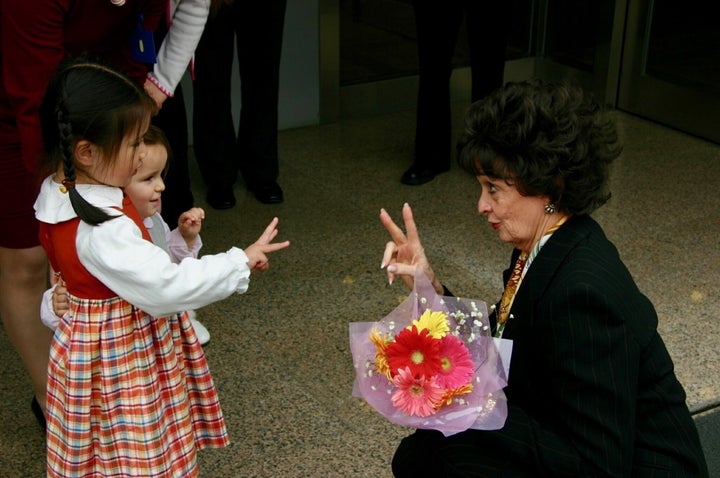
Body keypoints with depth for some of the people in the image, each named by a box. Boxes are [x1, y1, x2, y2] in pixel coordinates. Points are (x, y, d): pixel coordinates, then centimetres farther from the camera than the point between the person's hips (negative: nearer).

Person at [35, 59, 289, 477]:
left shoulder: (58, 192, -4)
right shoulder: (103, 230, -34)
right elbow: (167, 286, -33)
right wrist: (242, 261, -24)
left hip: (87, 344, 9)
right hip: (124, 358, -9)